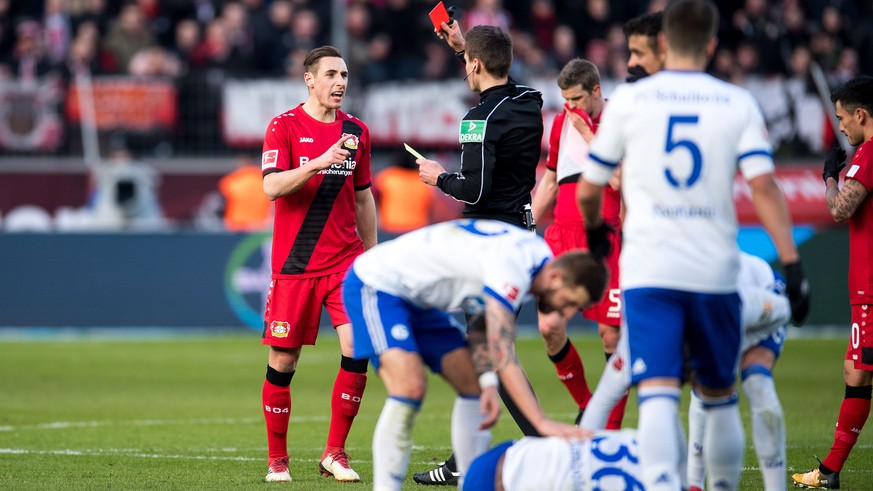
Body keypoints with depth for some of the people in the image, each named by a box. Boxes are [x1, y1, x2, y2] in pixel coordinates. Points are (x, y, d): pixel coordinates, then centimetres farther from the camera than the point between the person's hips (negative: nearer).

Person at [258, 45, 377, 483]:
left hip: (345, 260, 3)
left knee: (358, 348, -12)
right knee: (282, 361, 1)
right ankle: (277, 459, 16)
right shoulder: (284, 126, -2)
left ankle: (335, 453, -1)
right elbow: (272, 187, -16)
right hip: (293, 263, -3)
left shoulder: (356, 131, 10)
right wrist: (320, 162, -28)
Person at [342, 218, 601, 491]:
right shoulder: (511, 267, -31)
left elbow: (481, 329, 5)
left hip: (415, 299, 10)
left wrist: (488, 381, -11)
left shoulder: (537, 254, 0)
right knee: (410, 387, -27)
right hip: (374, 285, -10)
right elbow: (503, 357, -35)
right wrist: (542, 422, -40)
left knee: (473, 384, 8)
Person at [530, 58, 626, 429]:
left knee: (611, 334, -5)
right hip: (562, 237, 5)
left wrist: (588, 134, -14)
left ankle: (611, 428, 5)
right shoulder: (562, 123, 13)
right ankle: (585, 406, 15)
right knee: (549, 326, -6)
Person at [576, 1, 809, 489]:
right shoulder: (738, 104, 5)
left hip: (649, 271, -1)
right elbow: (765, 187, -6)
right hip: (716, 273, 1)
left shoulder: (628, 100, 4)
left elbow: (588, 191, 9)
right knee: (720, 395, 19)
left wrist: (595, 229, 31)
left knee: (658, 395, -12)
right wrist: (792, 264, -5)